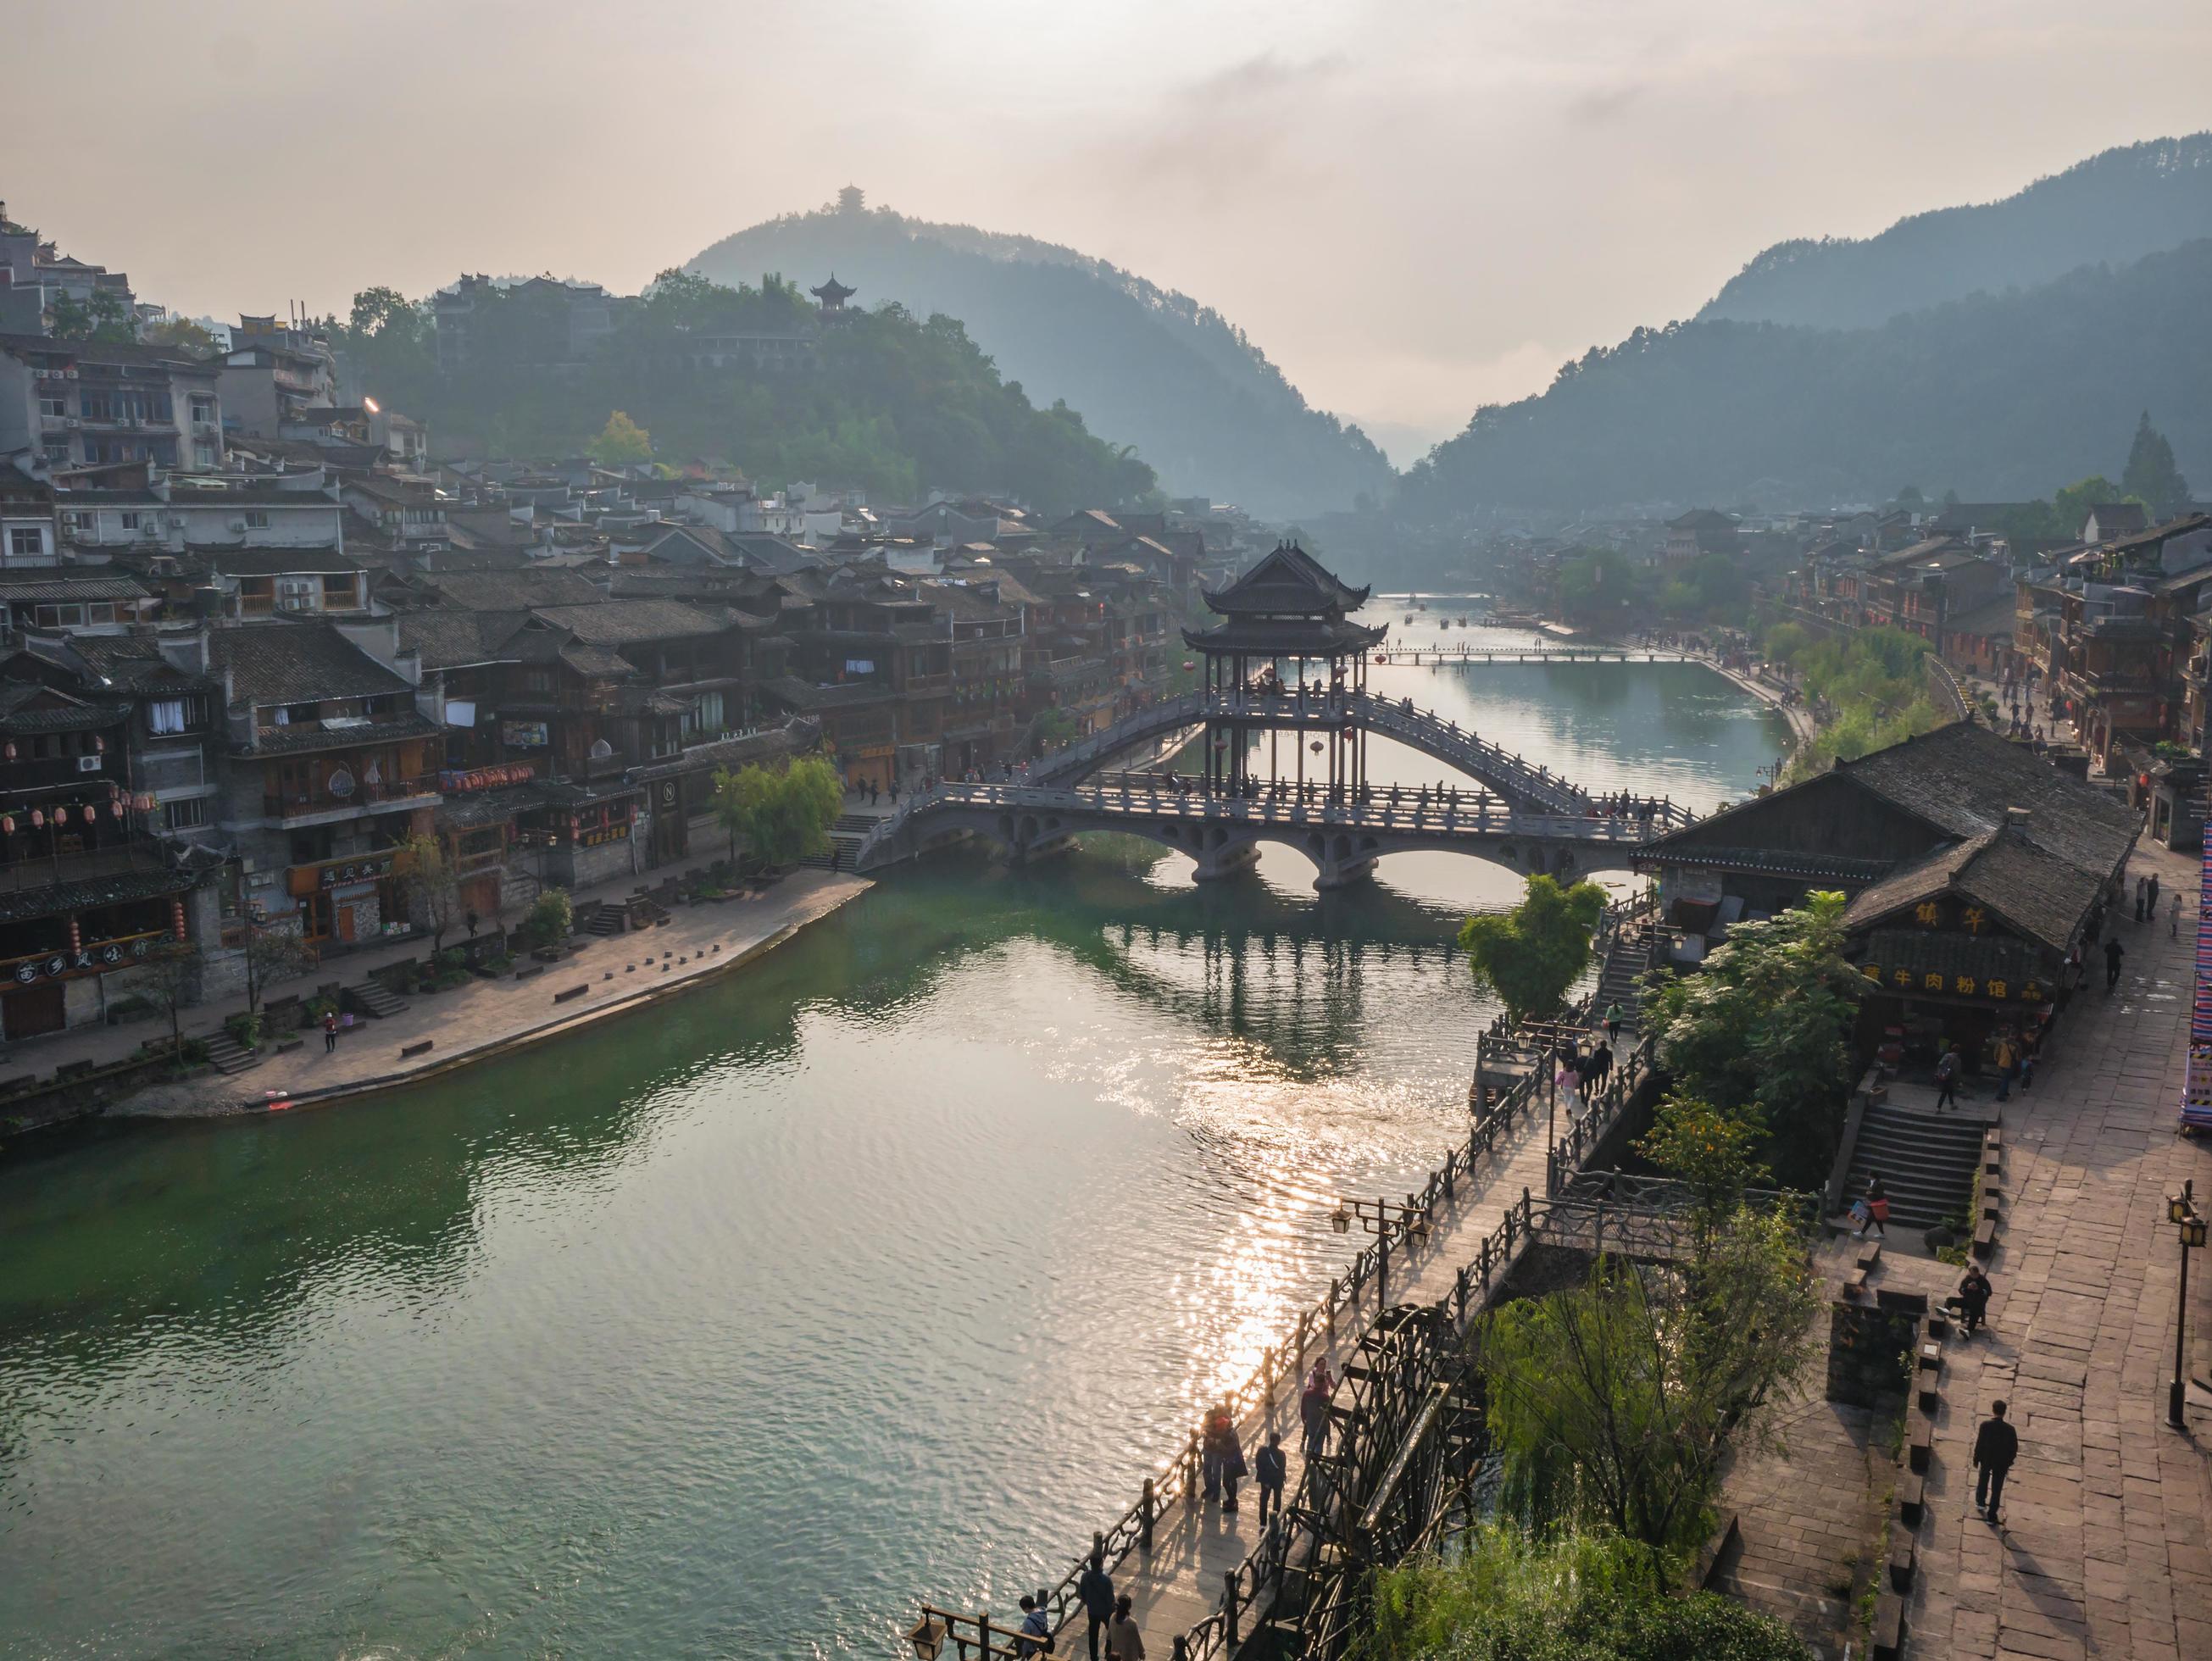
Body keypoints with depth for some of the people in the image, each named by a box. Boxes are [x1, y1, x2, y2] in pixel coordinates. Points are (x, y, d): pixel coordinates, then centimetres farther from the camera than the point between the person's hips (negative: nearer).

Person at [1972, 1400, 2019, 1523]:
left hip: (1986, 1459, 0)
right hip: (2002, 1462, 0)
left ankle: (1980, 1502, 42)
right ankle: (1992, 1515, 20)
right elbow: (2014, 1448, -10)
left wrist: (1976, 1459, 0)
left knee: (1983, 1480, 28)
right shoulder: (2010, 1430, -19)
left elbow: (1979, 1444, -15)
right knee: (1997, 1489, 14)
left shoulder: (1985, 1425, -22)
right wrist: (2009, 1461, 8)